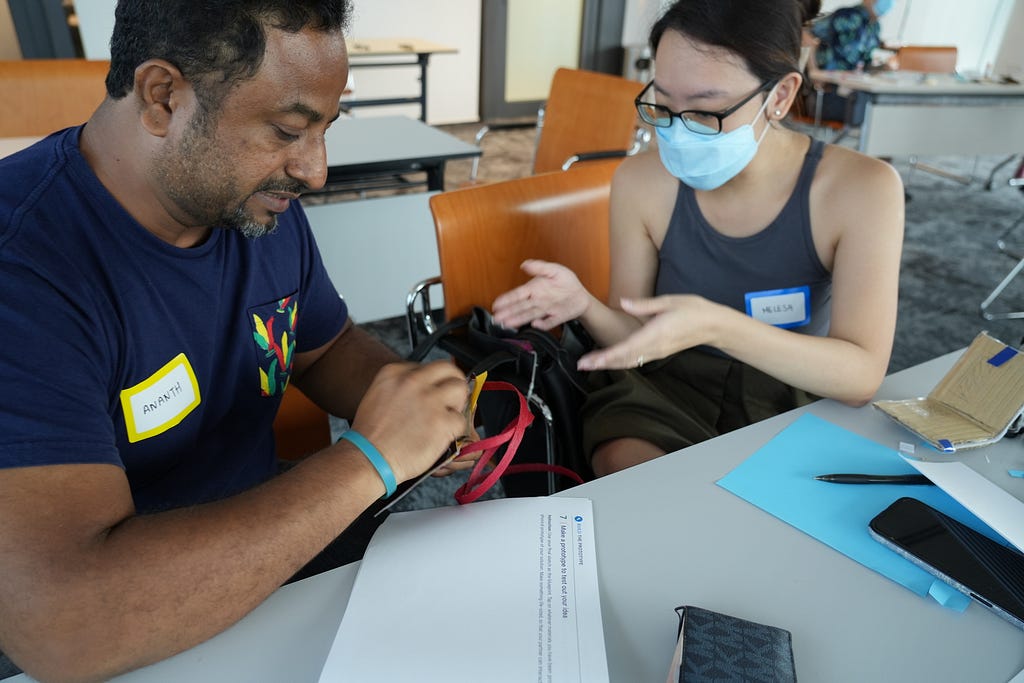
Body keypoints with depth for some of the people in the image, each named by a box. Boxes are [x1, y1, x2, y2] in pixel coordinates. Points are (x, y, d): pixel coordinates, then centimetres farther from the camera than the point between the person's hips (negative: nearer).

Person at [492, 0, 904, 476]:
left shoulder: (861, 190, -15)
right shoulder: (641, 182, -9)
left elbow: (862, 374, -20)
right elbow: (634, 338, -3)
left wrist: (714, 325, -36)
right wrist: (586, 306, -27)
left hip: (797, 405, 1)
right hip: (664, 390, 0)